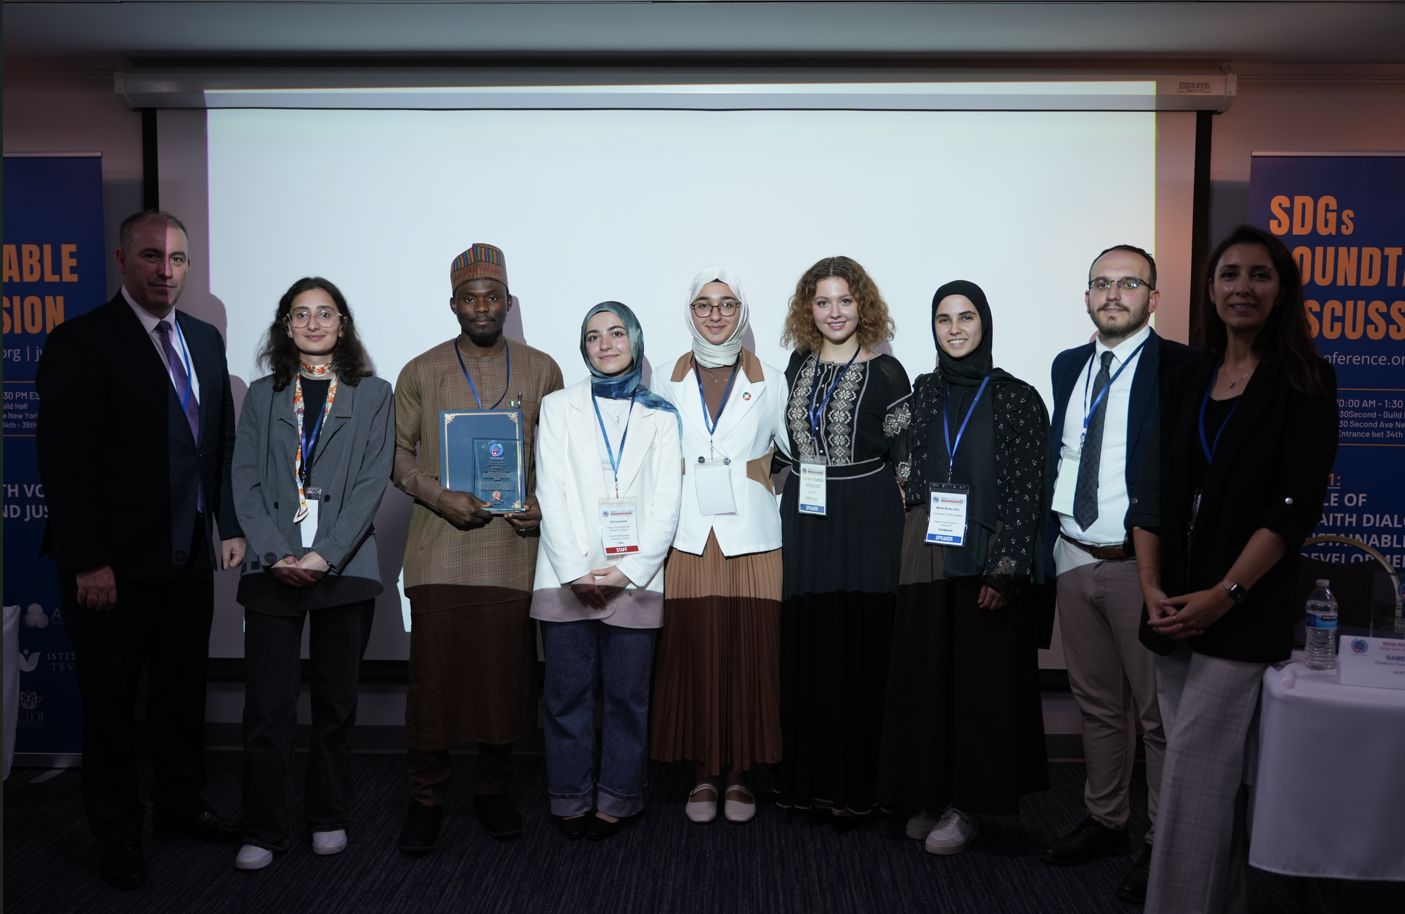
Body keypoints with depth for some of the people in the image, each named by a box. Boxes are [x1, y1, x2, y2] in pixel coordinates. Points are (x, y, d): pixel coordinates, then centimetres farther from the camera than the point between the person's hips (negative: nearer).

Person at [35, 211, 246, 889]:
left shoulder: (205, 339, 9)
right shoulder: (80, 342, -10)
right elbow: (64, 461, -15)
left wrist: (229, 526, 6)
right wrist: (88, 562, -17)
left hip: (190, 558, 6)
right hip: (115, 566, -6)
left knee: (183, 692, 17)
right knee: (111, 703, 10)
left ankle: (180, 808, 35)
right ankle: (117, 833, 27)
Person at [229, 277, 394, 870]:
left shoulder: (372, 395, 7)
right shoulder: (262, 396, 12)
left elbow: (372, 483, -2)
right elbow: (246, 482, 4)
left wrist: (325, 555, -12)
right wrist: (277, 555, -10)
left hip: (343, 569, -1)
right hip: (273, 570, 1)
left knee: (336, 702, 7)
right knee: (267, 705, -2)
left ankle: (328, 817, 22)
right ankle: (264, 830, 9)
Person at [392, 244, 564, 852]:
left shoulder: (541, 370, 9)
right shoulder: (420, 373, 6)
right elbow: (399, 455, 7)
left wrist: (547, 506, -5)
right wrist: (440, 497, -10)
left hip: (514, 547, 1)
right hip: (440, 549, -1)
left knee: (505, 672, 5)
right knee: (434, 671, 0)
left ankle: (493, 790, 22)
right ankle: (426, 797, 15)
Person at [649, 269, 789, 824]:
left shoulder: (769, 383, 6)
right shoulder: (670, 385, 8)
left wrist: (758, 485, -2)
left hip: (751, 539, 0)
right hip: (689, 541, 1)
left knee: (749, 655, 0)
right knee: (694, 655, 1)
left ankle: (739, 773, 14)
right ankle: (703, 773, 14)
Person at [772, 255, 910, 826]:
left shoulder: (885, 372, -4)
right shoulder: (798, 365, 9)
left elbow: (903, 456, -2)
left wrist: (890, 516, -6)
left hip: (864, 523, -4)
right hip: (804, 521, 4)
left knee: (857, 648, 0)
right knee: (804, 646, 6)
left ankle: (853, 787, 11)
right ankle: (806, 777, 18)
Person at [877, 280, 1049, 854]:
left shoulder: (1017, 399, -2)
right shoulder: (921, 394, 9)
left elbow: (1027, 490, -6)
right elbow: (907, 476, 11)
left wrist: (1008, 568, -13)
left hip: (986, 557, -3)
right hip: (926, 556, 4)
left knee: (981, 676, 2)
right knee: (924, 673, 7)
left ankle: (967, 804, 14)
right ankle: (929, 794, 21)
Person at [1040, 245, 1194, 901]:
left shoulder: (1181, 368, -8)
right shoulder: (1067, 366, 11)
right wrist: (1048, 539, 10)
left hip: (1142, 565, -6)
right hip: (1075, 559, 6)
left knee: (1158, 713, 4)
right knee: (1096, 705, 17)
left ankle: (1163, 843, 17)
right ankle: (1105, 821, 31)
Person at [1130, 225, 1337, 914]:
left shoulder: (1303, 383, -3)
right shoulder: (1187, 381, 12)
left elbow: (1295, 506, -11)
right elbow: (1154, 492, 9)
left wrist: (1224, 594, -16)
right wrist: (1152, 588, -3)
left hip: (1244, 611, -5)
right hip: (1175, 607, 5)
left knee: (1192, 774, -6)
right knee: (1211, 774, 13)